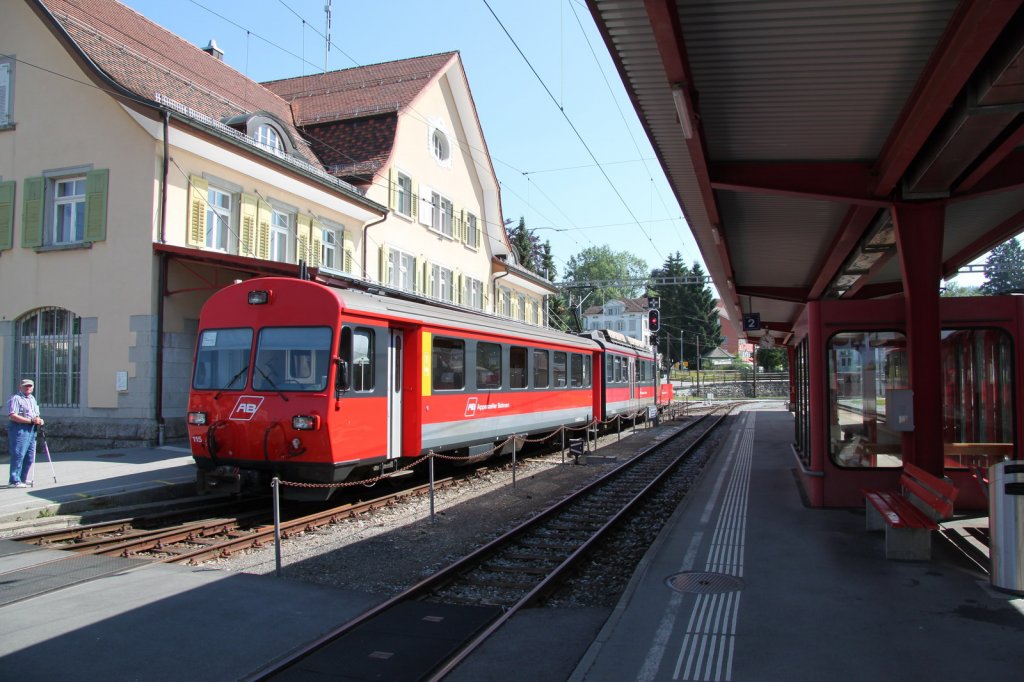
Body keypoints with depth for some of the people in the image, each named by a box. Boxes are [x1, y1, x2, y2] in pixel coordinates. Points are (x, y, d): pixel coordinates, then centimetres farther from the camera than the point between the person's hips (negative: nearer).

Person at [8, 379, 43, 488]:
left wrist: (39, 420, 5)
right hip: (19, 430, -9)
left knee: (30, 457, 11)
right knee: (18, 455, -9)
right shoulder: (15, 399, -8)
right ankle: (14, 480, -4)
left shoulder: (32, 398, 20)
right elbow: (12, 416, -19)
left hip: (31, 430, 9)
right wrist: (31, 420, -21)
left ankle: (23, 479, 22)